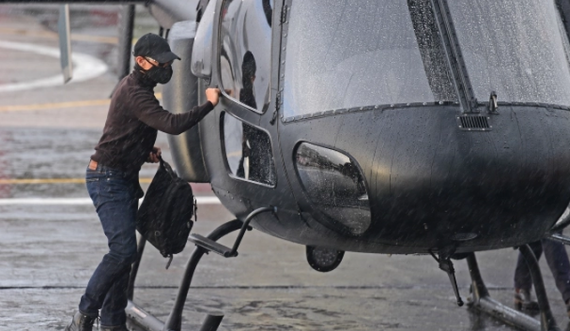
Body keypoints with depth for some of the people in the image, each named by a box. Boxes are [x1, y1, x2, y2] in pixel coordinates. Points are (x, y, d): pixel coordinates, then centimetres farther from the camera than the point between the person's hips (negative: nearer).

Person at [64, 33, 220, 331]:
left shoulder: (136, 88, 15)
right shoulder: (135, 94, -20)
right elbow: (172, 124, -32)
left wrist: (145, 153, 10)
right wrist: (209, 105, -27)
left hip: (123, 179, 11)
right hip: (108, 179, -11)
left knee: (123, 252, 9)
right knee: (123, 250, -17)